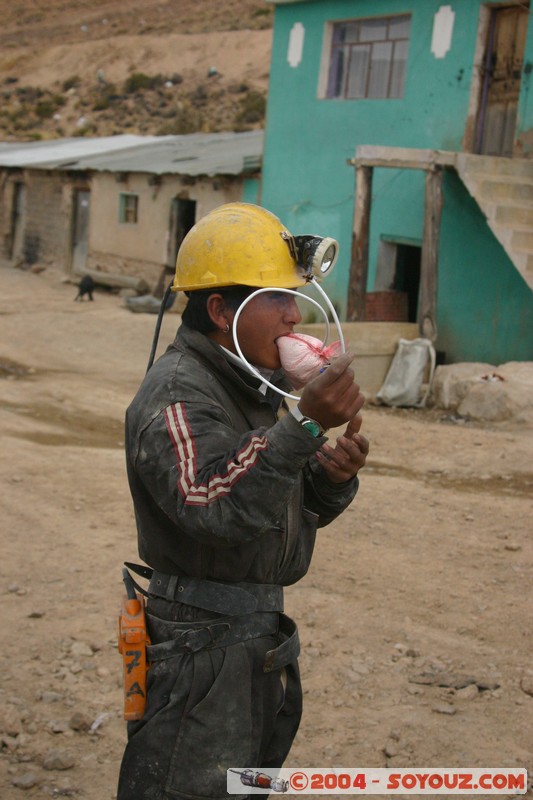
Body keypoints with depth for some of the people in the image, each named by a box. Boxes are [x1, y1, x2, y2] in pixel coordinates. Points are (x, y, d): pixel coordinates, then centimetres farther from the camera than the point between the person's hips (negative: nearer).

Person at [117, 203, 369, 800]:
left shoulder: (252, 386, 12)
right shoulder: (175, 393, -18)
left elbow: (301, 507, 14)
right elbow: (217, 505, -34)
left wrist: (334, 475, -9)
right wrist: (306, 424, -40)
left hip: (260, 638, 10)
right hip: (201, 648, -10)